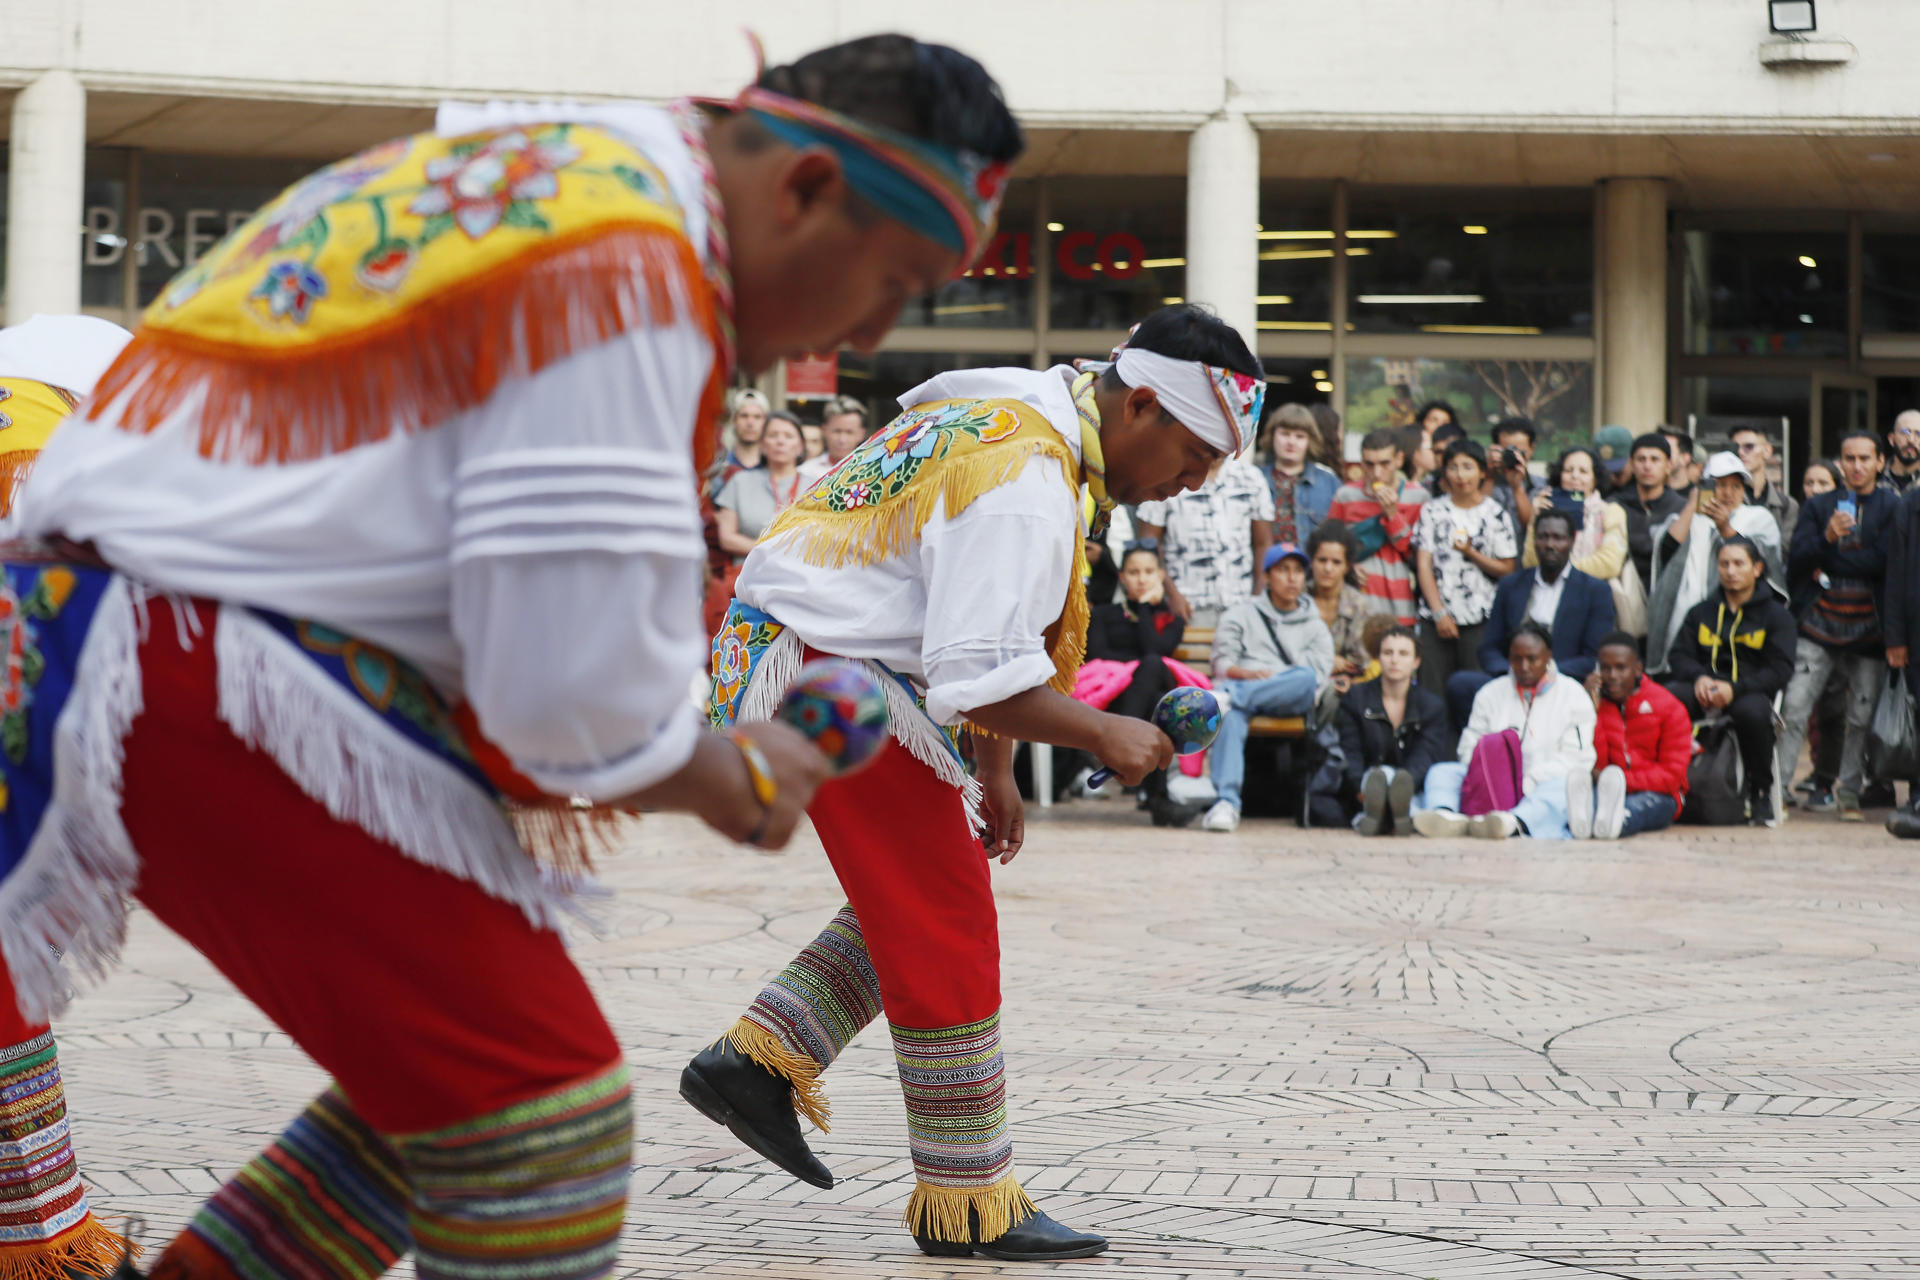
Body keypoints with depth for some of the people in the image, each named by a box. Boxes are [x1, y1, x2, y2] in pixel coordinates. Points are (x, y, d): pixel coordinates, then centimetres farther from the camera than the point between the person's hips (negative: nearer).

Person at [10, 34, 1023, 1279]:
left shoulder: (547, 159, 13)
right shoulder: (626, 270, -20)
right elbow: (572, 687, -20)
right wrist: (739, 783, -1)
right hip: (211, 681, -10)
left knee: (451, 1056, 17)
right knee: (534, 1104, -7)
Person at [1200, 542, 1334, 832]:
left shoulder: (1315, 627, 27)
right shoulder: (1242, 614, 25)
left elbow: (1319, 672, 9)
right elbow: (1222, 661, 10)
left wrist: (1276, 678, -10)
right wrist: (1248, 673, -13)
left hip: (1291, 700, 1)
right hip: (1242, 684, -1)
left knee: (1306, 677, -36)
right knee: (1231, 713, -40)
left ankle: (1228, 696, -49)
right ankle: (1226, 800, -55)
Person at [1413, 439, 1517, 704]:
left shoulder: (1494, 514, 3)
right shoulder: (1433, 511, 7)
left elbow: (1506, 569, 5)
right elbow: (1423, 565, 3)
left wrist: (1471, 553, -10)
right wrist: (1439, 612, -5)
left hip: (1480, 619, -1)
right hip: (1436, 619, 1)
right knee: (1436, 691, -1)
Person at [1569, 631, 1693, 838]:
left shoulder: (1670, 708, 1)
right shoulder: (1596, 701, 7)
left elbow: (1672, 774, -4)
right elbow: (1596, 764, -3)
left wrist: (1624, 780, -18)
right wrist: (1594, 711, -10)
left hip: (1655, 793, -1)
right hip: (1603, 790, 1)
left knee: (1645, 802, -39)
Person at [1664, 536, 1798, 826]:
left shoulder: (1777, 615, 10)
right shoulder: (1701, 612, 22)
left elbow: (1780, 670, -2)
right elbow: (1681, 655, 13)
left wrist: (1734, 688, -19)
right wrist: (1699, 678, -13)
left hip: (1749, 691, -2)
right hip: (1702, 688, 2)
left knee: (1753, 711, -41)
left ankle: (1760, 793, -18)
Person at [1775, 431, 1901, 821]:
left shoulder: (1894, 507, 3)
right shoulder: (1818, 505, 10)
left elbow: (1884, 561, -9)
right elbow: (1796, 562, -1)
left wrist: (1828, 560, -9)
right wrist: (1827, 537, -18)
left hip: (1868, 628, -1)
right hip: (1819, 625, 1)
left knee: (1862, 716, 2)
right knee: (1793, 709, -8)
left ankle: (1848, 793, 14)